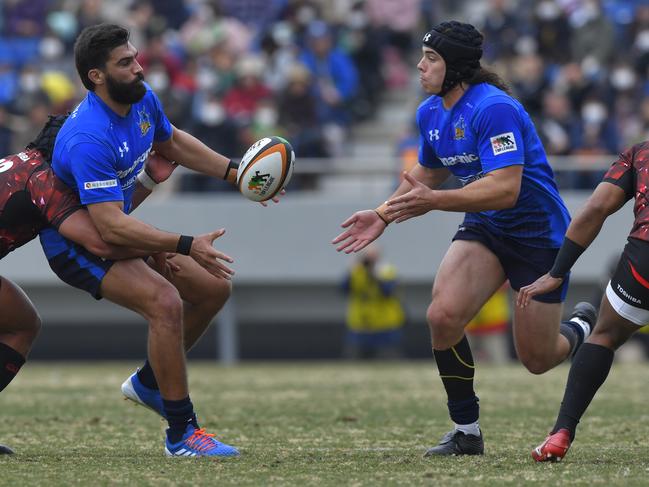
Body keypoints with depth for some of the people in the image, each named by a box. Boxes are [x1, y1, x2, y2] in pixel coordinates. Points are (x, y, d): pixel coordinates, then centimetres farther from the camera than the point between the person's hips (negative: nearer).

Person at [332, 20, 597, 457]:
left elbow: (505, 188, -34)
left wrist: (434, 201, -40)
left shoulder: (494, 108, -26)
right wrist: (383, 215, 9)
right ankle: (466, 432, -4)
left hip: (539, 234, -7)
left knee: (537, 359, 2)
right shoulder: (431, 113, 1)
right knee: (443, 316, -19)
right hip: (484, 229, 7)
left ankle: (582, 328, 39)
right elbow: (426, 175, 20)